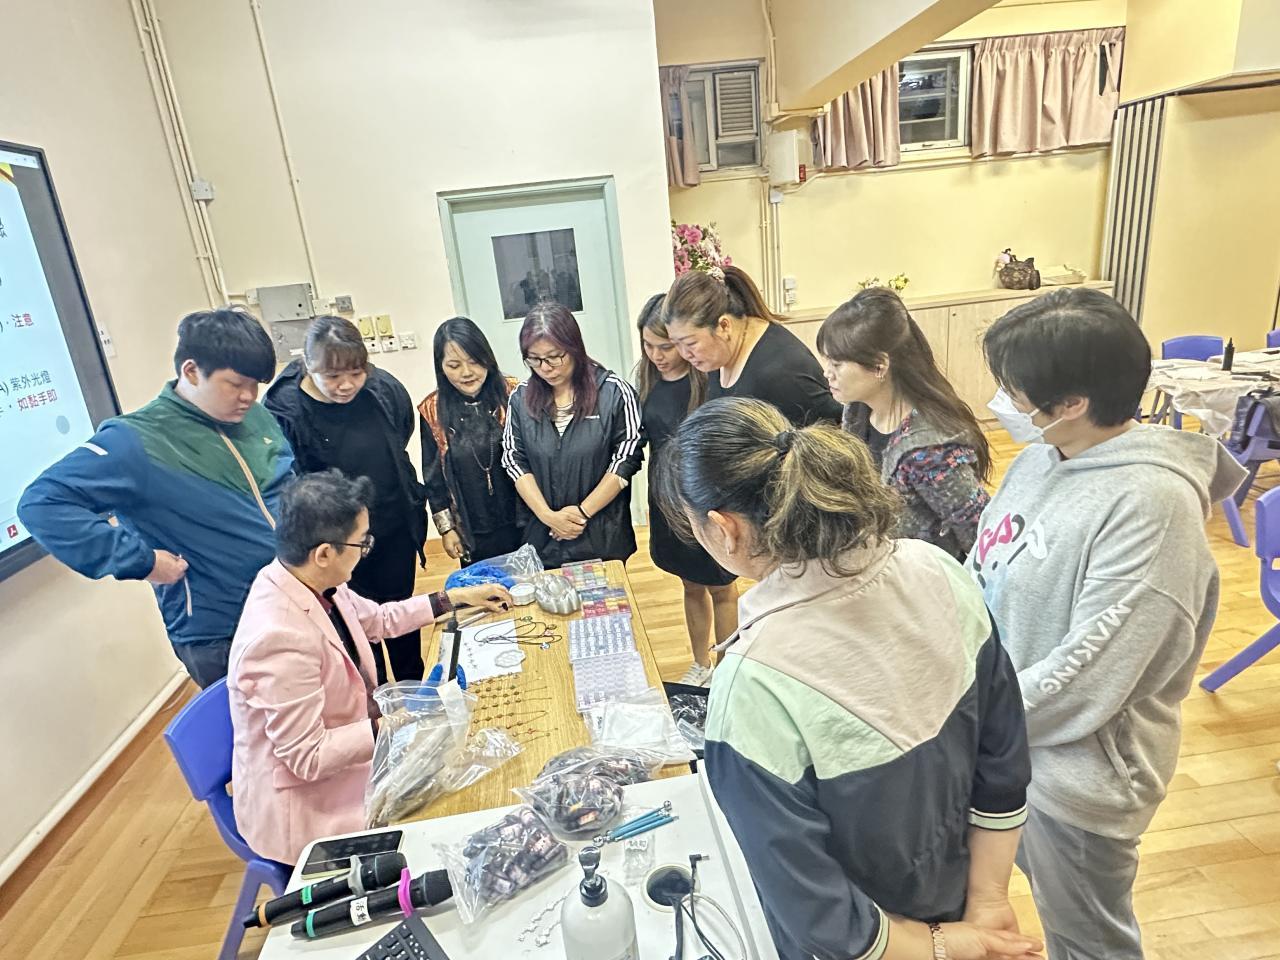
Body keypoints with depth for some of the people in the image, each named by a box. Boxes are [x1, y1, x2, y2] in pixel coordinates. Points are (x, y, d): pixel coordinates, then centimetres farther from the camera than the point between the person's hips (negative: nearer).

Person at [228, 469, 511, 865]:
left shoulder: (315, 583, -11)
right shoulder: (280, 638, -35)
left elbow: (379, 619, 8)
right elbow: (307, 757, -27)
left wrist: (456, 597, 9)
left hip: (332, 745, 7)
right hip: (304, 808, -7)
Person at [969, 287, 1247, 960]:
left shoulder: (1151, 506, -28)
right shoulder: (1043, 456, -5)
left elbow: (1083, 681, -27)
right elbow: (980, 577, 2)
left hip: (1078, 770, -6)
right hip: (1009, 745, 7)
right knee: (1046, 893, 31)